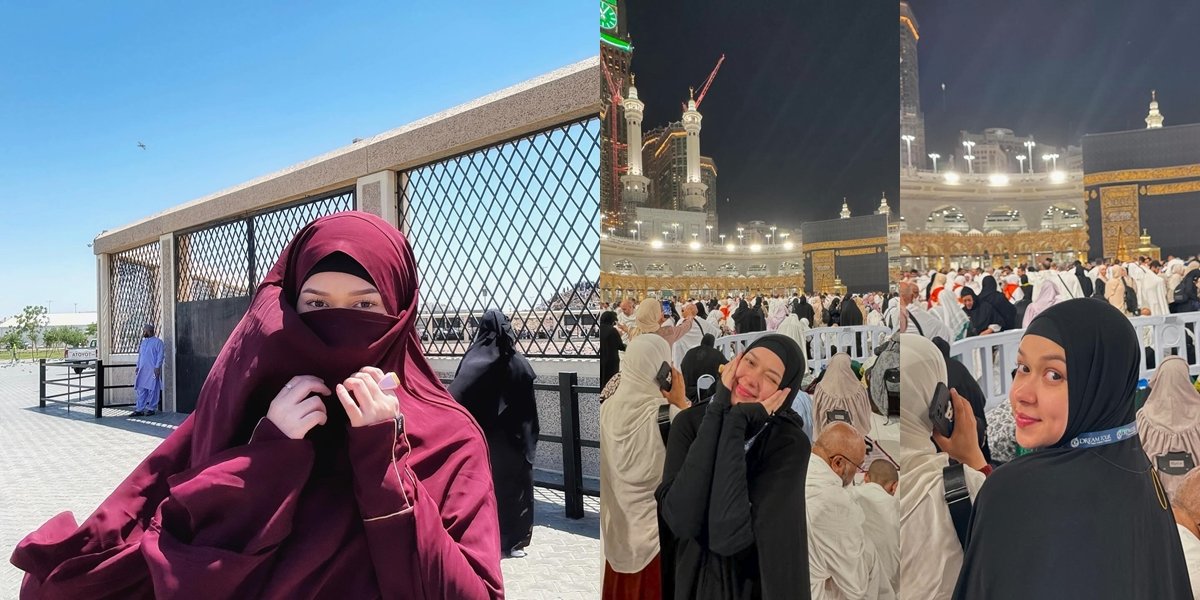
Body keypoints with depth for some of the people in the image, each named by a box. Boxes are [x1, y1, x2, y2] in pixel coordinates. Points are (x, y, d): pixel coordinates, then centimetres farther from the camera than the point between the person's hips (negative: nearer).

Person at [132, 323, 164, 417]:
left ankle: (151, 409, 7)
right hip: (142, 370, 7)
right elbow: (140, 355, 22)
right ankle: (139, 409, 7)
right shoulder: (143, 342, 18)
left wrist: (157, 367, -15)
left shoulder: (157, 341, -4)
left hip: (152, 370, -7)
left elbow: (160, 355, -9)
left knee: (152, 390, -1)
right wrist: (138, 367, 14)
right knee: (141, 390, 5)